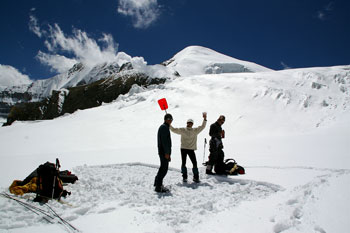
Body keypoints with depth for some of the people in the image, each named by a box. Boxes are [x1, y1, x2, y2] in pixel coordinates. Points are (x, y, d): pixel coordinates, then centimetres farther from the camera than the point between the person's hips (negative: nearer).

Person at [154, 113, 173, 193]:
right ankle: (158, 187, -4)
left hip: (164, 152, 10)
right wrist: (167, 153, -22)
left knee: (163, 168, 18)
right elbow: (164, 141, -19)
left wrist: (168, 154, 24)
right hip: (164, 152, -10)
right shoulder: (164, 127, -11)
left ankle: (157, 182, 28)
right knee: (164, 169, -8)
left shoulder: (166, 127, 21)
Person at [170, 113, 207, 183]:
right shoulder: (182, 130, 5)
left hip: (191, 149, 0)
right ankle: (184, 177, 17)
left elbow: (202, 126, 6)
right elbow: (174, 130, 9)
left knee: (194, 163, -3)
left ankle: (196, 177, 10)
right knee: (183, 163, 4)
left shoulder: (195, 130, 7)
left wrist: (204, 119, -4)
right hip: (183, 148, 0)